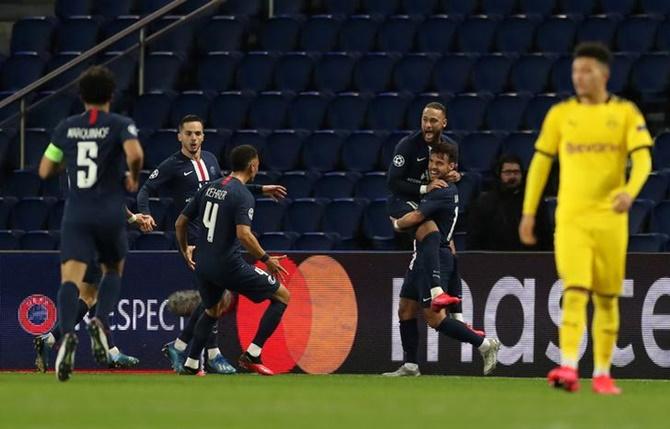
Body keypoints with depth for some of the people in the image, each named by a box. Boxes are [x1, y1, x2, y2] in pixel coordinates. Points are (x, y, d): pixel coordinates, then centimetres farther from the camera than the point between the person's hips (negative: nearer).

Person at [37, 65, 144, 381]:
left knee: (71, 278, -12)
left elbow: (45, 171, 14)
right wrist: (133, 177, 0)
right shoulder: (120, 125, -1)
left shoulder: (66, 128, 8)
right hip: (111, 213, -1)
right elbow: (135, 154, -20)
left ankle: (67, 334, -39)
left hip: (76, 213, 1)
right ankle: (100, 322, -4)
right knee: (113, 271, 23)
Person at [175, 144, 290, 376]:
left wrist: (185, 250, 29)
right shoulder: (243, 196, -13)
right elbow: (244, 234, -26)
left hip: (203, 266, 7)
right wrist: (266, 259, -15)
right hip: (229, 266, -7)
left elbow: (180, 222, 14)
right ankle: (252, 355, 0)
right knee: (282, 296, 4)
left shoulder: (208, 188, 9)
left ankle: (190, 366, 27)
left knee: (211, 311, 32)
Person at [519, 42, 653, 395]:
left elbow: (642, 158, -7)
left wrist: (630, 191, -27)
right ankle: (568, 369, -25)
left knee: (607, 299, 7)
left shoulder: (625, 113, 3)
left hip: (610, 218, 0)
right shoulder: (560, 114, 6)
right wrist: (528, 212, 7)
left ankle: (602, 374, 16)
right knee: (574, 293, -15)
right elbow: (540, 163, 11)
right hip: (570, 218, 0)